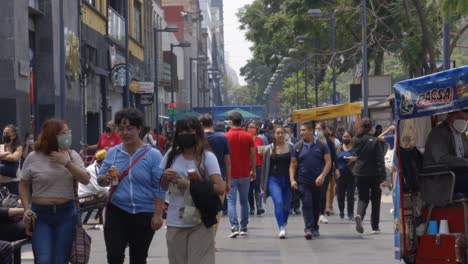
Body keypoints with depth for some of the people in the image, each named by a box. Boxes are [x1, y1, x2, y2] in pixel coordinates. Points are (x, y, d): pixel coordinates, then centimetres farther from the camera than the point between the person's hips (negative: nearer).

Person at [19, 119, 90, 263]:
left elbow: (85, 180, -6)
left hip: (66, 213, 2)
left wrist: (67, 163, -15)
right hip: (40, 213, -2)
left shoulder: (72, 155, 3)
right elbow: (23, 186, 5)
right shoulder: (33, 157, -3)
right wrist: (27, 209, -8)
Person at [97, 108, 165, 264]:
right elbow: (100, 179, 10)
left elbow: (159, 188, -7)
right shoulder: (113, 153, 5)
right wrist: (105, 178, -14)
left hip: (144, 215, -2)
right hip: (116, 212, 2)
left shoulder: (153, 155, -6)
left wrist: (158, 215, -12)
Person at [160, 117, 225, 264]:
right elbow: (162, 186, 15)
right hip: (175, 223, 4)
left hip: (200, 223, -4)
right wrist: (165, 177, -7)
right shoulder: (171, 155, 6)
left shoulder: (207, 157, -6)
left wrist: (191, 185, -18)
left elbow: (221, 188, -13)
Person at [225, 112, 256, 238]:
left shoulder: (226, 137, -7)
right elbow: (253, 155, 0)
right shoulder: (248, 136, -2)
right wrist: (253, 171, 12)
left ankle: (234, 226, -16)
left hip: (230, 174, -2)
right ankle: (244, 227, 19)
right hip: (245, 174, 2)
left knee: (231, 201, -1)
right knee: (244, 201, 15)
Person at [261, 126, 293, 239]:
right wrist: (264, 184, 5)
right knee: (278, 202, -19)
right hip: (274, 179, -1)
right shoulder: (269, 149, 3)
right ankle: (282, 229, -21)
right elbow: (265, 166, 7)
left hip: (288, 180, 1)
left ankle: (283, 224, 32)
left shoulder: (290, 147, 3)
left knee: (286, 205, 9)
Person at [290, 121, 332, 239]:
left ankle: (315, 228, 24)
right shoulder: (298, 146, 4)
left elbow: (328, 162, -2)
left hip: (317, 182, 1)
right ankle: (308, 228, -17)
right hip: (303, 181, -1)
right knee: (307, 204, -12)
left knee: (316, 205, 10)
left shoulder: (321, 145, 1)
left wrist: (322, 176, -16)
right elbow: (293, 164, 5)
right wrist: (292, 180, -7)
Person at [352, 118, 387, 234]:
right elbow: (380, 160, -15)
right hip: (374, 175, -3)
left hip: (360, 174, 3)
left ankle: (359, 215, -21)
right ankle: (375, 227, 15)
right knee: (375, 200, 12)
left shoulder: (356, 141, -2)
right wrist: (383, 178, -15)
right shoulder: (375, 141, -13)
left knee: (363, 198, 12)